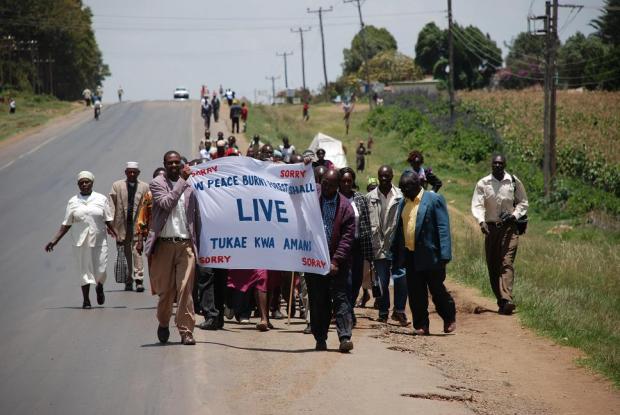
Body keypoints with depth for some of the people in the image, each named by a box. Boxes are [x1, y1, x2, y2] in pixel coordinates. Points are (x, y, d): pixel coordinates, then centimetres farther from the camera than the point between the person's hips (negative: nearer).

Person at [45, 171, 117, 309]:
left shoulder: (101, 199, 5)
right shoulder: (73, 202, 6)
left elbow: (108, 221, 5)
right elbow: (66, 225, 7)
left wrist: (117, 236, -5)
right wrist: (54, 241, 0)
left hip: (99, 240, 0)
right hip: (80, 241, 0)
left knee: (100, 270, 0)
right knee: (84, 270, 0)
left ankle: (99, 288, 32)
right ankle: (86, 300, 7)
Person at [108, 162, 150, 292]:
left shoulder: (144, 187, 7)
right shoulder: (117, 186, 10)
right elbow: (111, 204, 3)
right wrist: (110, 223, -9)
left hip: (138, 223, -2)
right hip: (122, 224, 2)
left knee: (137, 250, -12)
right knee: (125, 253, 6)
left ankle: (139, 280, -16)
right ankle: (128, 282, 13)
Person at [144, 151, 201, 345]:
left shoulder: (189, 188, 12)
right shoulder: (157, 183, 3)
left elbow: (196, 218, 15)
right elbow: (166, 203, -15)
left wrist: (197, 244, 8)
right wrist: (182, 180, -13)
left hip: (185, 244, 1)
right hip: (164, 244, -1)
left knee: (185, 289, -9)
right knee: (165, 290, 6)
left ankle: (186, 331, -6)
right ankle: (163, 323, 30)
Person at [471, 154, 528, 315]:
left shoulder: (514, 182, 2)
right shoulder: (482, 184, 1)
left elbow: (523, 202, 12)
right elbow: (477, 205, -7)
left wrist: (514, 215, -7)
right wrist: (481, 221, -25)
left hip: (509, 227, -2)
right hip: (491, 227, 2)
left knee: (507, 263, -15)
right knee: (492, 266, 4)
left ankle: (507, 300, -26)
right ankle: (501, 301, 14)